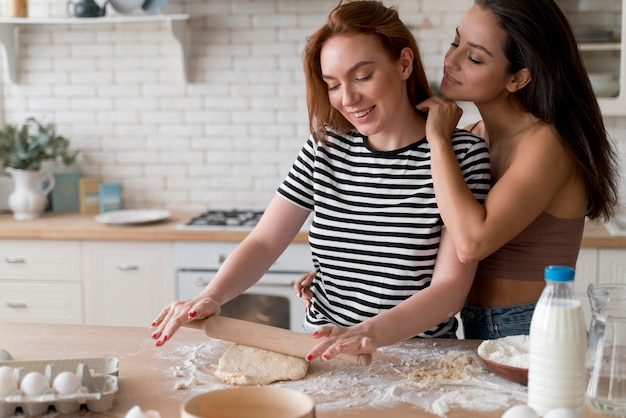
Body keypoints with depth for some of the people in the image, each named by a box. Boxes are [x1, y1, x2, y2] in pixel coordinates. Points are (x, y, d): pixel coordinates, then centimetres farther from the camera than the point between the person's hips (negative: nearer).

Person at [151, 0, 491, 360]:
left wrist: (372, 333, -31)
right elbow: (264, 242, 4)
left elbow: (451, 286, -15)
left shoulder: (463, 154, -8)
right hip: (322, 350, 2)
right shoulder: (326, 148, 5)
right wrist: (212, 296, -16)